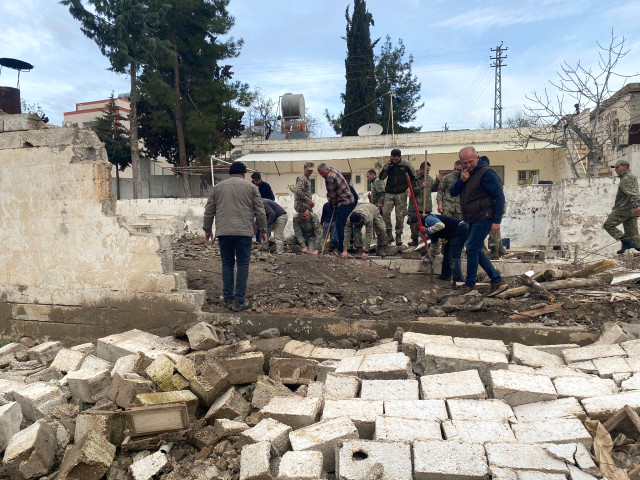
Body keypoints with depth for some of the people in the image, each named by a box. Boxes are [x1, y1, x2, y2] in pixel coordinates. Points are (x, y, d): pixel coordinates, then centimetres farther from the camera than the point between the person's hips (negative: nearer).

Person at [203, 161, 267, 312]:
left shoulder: (218, 187, 14)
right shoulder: (251, 187, 7)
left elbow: (209, 211, 14)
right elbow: (259, 211, 4)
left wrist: (207, 229, 23)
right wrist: (263, 230, 12)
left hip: (223, 232, 3)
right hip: (244, 232, -2)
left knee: (227, 264, 11)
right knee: (243, 265, 2)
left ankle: (228, 299, 13)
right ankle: (239, 302, 0)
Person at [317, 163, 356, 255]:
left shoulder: (329, 178, -20)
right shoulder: (333, 169, 12)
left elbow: (332, 194, -11)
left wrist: (334, 204, 6)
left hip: (344, 203, -11)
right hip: (350, 200, 11)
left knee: (340, 225, -8)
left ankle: (342, 247, -5)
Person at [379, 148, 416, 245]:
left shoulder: (406, 164, -1)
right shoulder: (389, 165, 4)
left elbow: (414, 177, 10)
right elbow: (381, 177, 0)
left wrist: (409, 187, 1)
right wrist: (386, 166, -10)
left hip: (401, 194, -1)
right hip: (389, 193, 2)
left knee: (400, 216, 0)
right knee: (385, 213, -13)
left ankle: (398, 236, 10)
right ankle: (389, 234, -3)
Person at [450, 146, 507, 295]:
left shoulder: (486, 173, -14)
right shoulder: (464, 173, 11)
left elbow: (499, 196, -15)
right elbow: (452, 193, 8)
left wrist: (496, 221, -19)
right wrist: (461, 180, -11)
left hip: (484, 218, -9)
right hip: (473, 220, 9)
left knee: (472, 250, -7)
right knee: (476, 251, 12)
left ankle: (470, 284, 7)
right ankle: (497, 280, 19)